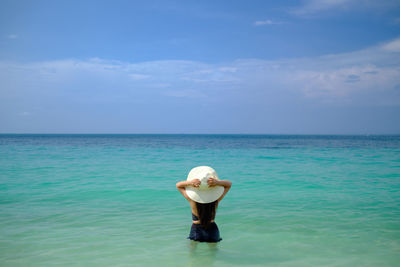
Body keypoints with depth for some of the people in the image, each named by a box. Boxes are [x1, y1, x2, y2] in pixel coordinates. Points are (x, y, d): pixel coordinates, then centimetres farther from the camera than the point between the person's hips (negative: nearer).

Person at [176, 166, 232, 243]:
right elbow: (229, 184, -4)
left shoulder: (192, 200, -20)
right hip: (212, 230, 1)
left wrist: (190, 182, -26)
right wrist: (217, 182, -26)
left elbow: (178, 185, -4)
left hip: (196, 229, -1)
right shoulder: (216, 200, -17)